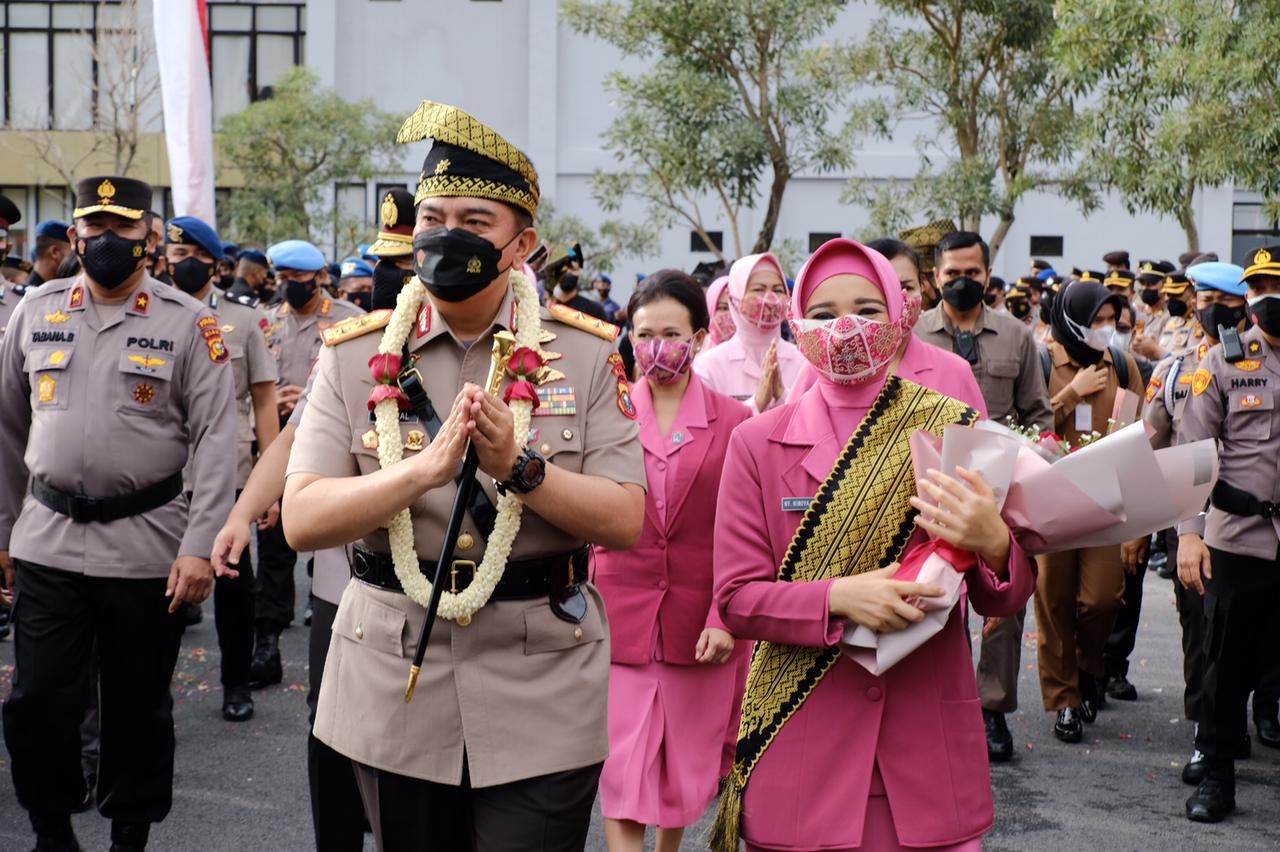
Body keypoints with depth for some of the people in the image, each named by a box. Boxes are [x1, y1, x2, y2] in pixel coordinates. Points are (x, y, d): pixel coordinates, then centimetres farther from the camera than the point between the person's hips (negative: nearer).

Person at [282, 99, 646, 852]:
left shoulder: (587, 354, -2)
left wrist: (520, 467, -22)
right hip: (393, 685, 2)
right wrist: (426, 468, -23)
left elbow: (626, 523, -7)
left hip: (543, 688, -1)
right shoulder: (355, 355, 0)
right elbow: (303, 520, -9)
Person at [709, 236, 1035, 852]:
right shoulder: (758, 443, -1)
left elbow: (1006, 599, 1)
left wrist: (991, 544, -21)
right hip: (800, 750, 0)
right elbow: (736, 597, -4)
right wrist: (840, 596, -21)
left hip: (929, 743, 1)